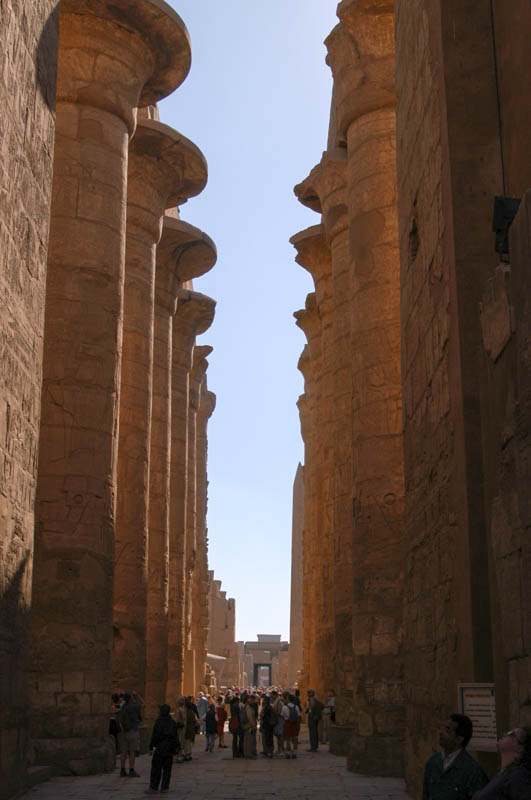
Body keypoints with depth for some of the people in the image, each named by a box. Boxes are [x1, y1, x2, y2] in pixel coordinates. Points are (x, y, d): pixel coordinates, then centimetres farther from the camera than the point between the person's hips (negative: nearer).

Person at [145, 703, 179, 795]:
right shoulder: (173, 723, 5)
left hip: (160, 748, -5)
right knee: (167, 768, 10)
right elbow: (176, 736, 11)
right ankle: (164, 787, 11)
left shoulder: (158, 723, -12)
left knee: (156, 768, -3)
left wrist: (151, 747, -5)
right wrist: (176, 747, 19)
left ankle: (153, 788, -4)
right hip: (170, 749, 5)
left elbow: (155, 737, -12)